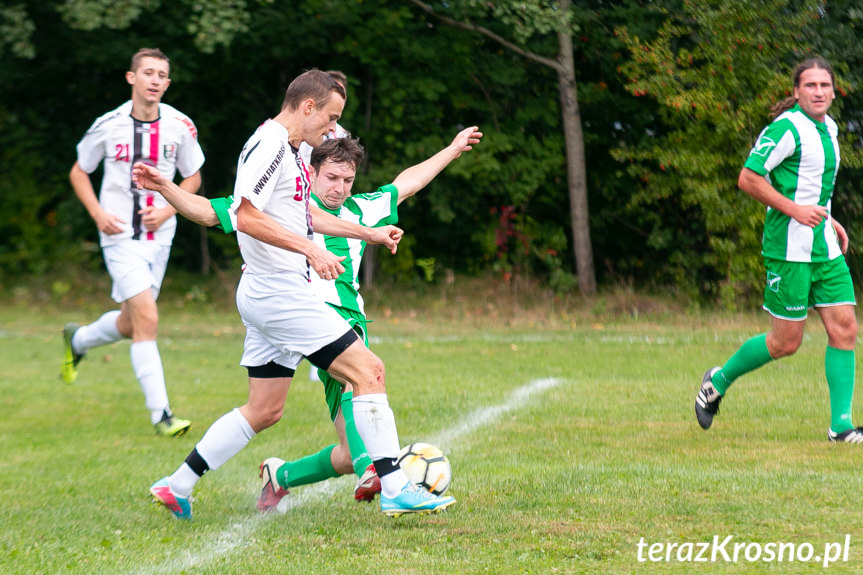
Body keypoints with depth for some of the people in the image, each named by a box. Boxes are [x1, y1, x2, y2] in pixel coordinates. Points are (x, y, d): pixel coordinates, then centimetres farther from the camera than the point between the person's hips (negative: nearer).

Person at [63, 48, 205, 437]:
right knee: (146, 318, -17)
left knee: (129, 324, 12)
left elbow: (193, 177, 12)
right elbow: (78, 173, 7)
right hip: (120, 235, -4)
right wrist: (98, 214, -8)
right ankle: (160, 414, -13)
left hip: (159, 236, 4)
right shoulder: (108, 125, -7)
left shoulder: (180, 126, -2)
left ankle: (77, 340, 45)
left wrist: (167, 211, -6)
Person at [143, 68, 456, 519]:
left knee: (264, 410, 12)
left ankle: (177, 486, 17)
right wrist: (310, 249, -26)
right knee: (367, 370, -11)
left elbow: (304, 214, 31)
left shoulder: (289, 149, 18)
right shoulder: (269, 145, -14)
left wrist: (368, 233, 30)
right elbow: (247, 216, -23)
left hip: (267, 296, 11)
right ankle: (394, 489, -13)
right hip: (279, 292, -11)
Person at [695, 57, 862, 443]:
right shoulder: (787, 128, -15)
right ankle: (718, 381, 19)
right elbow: (748, 179, -17)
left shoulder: (828, 127, 13)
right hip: (789, 248, -8)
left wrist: (829, 220, 17)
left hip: (825, 248, 8)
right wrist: (795, 209, -20)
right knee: (786, 342, -3)